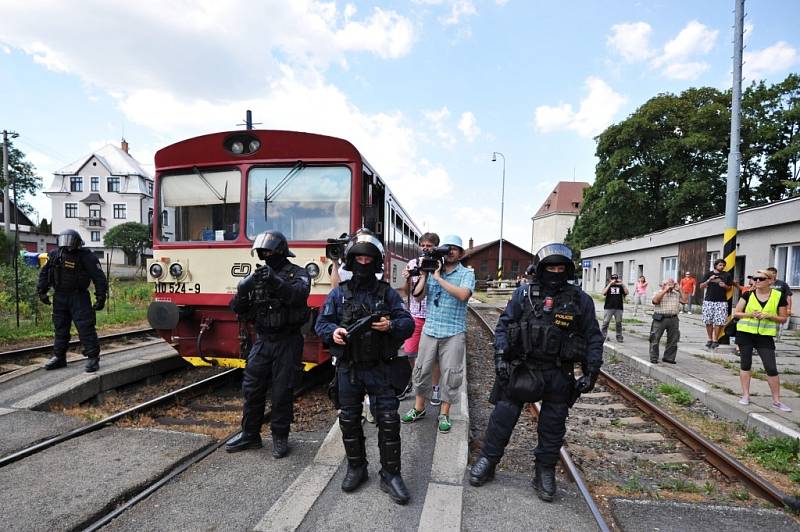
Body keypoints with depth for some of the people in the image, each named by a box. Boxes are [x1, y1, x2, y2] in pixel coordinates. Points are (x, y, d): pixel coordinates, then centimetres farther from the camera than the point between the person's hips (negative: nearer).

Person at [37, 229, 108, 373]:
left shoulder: (86, 257, -10)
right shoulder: (55, 255, 5)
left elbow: (99, 277, -12)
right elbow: (44, 273, 17)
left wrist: (101, 298, -16)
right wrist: (42, 291, 11)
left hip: (79, 297, -5)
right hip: (59, 297, 6)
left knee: (85, 327, -8)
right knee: (60, 328, 14)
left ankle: (93, 358, -4)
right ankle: (59, 357, 26)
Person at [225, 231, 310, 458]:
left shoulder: (297, 273, -4)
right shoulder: (257, 275, 9)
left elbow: (300, 294, -25)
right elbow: (239, 311, 7)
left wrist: (276, 282, -38)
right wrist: (242, 291, -13)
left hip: (287, 343, -4)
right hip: (262, 341, 5)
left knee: (282, 392, 3)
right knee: (251, 388, 10)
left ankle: (280, 438, 21)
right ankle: (250, 435, 28)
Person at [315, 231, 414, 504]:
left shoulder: (387, 293, 1)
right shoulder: (338, 293, 3)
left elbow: (408, 324, -2)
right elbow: (321, 323, 4)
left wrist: (391, 325, -23)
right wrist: (333, 332, -18)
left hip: (380, 369, -1)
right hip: (348, 369, 2)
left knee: (389, 421, 0)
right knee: (349, 421, 13)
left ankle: (390, 475, 17)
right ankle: (356, 468, 34)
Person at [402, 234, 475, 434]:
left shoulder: (467, 273, -1)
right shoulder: (433, 270, 9)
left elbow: (463, 295, -20)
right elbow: (418, 296, 4)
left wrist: (439, 278, -16)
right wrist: (423, 275, -6)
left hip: (454, 333, -3)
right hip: (430, 329, 3)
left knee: (450, 374, 4)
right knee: (422, 370, 10)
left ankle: (444, 414, 21)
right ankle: (419, 408, 29)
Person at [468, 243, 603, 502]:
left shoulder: (581, 300, 1)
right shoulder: (524, 293, -2)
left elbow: (593, 338, 5)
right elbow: (503, 325, 0)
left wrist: (591, 372, -1)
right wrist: (500, 356, -9)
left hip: (559, 375, 1)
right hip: (522, 368, -1)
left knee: (553, 425, 12)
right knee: (503, 416, 4)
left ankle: (545, 472, 30)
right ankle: (487, 462, 22)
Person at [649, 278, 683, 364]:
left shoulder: (677, 294, 15)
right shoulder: (659, 293, 3)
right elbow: (655, 300, -15)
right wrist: (665, 290, -12)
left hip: (673, 319, 4)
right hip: (660, 318, -4)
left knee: (673, 340, 9)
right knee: (655, 338, -3)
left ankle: (669, 357, 21)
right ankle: (654, 358, 5)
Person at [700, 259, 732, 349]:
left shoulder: (726, 275, 8)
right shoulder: (708, 274, 7)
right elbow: (701, 286, 5)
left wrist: (725, 286, -6)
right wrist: (709, 280, -10)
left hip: (721, 302, 0)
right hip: (708, 301, 1)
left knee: (719, 322, -5)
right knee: (708, 321, 2)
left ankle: (715, 340, 4)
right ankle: (710, 339, 14)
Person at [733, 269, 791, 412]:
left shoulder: (779, 296, -1)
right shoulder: (748, 295, -1)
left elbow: (783, 318, 3)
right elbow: (736, 313, 3)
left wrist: (769, 315, -15)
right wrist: (750, 314, -14)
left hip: (765, 336, 0)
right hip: (745, 333, 1)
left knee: (771, 368, -1)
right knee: (745, 364, 7)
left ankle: (776, 401, 12)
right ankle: (745, 395, 16)